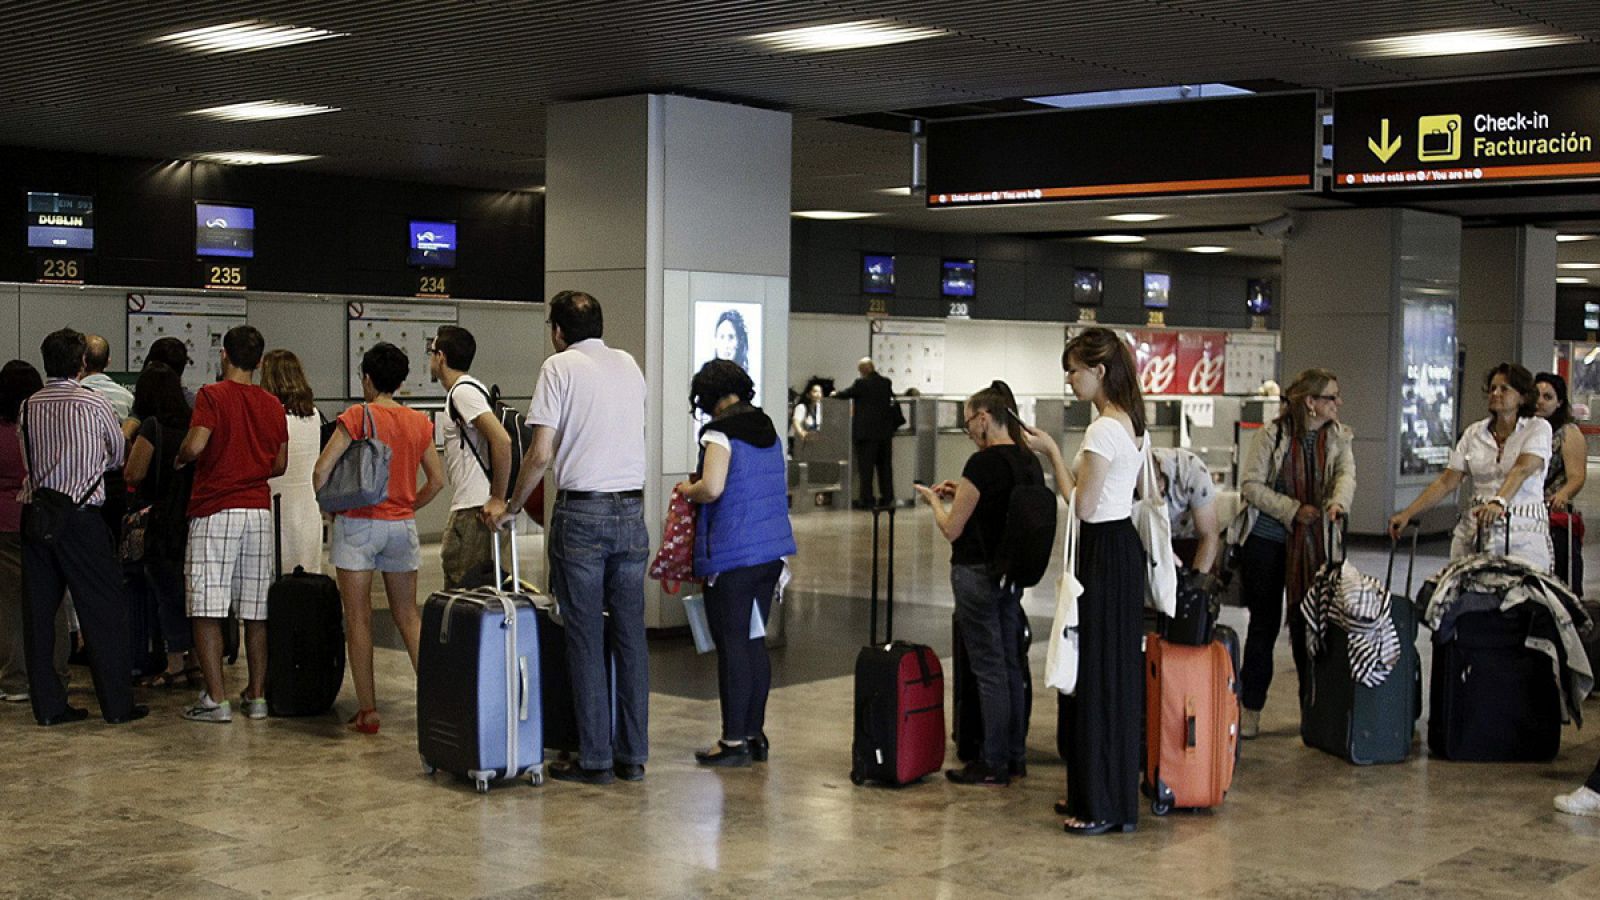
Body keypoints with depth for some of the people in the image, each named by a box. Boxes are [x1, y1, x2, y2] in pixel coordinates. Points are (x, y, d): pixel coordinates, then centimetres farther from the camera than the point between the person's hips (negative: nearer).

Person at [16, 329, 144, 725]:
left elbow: (28, 459, 16)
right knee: (102, 609, 2)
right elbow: (119, 457, 10)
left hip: (34, 511, 5)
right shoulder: (95, 404, -3)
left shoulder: (28, 407, 8)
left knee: (38, 611, 8)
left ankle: (48, 704, 10)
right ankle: (117, 703, 3)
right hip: (80, 514, -4)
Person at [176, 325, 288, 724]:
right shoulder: (273, 405, 10)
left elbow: (194, 445, -16)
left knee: (207, 609, -3)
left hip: (215, 511, -5)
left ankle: (216, 699, -6)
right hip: (259, 511, 5)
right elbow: (281, 464, 12)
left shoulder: (212, 395, -5)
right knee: (257, 610, 9)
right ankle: (257, 695, 11)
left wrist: (179, 459, 5)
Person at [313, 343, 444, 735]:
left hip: (358, 524, -4)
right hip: (402, 526, 4)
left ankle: (367, 710, 4)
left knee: (359, 619, 3)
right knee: (408, 616, 14)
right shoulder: (420, 423, 4)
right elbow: (437, 479, 7)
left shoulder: (357, 416, -9)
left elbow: (322, 470, -14)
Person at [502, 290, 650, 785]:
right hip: (631, 511, 5)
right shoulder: (629, 365, 12)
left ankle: (595, 758, 4)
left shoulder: (560, 367, -5)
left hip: (582, 513, -5)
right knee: (630, 635, 8)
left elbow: (541, 453, -10)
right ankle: (633, 754, 13)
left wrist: (511, 506, 3)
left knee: (585, 638, 1)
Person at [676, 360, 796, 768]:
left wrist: (687, 490, -3)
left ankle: (734, 741, 4)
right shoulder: (768, 428, 12)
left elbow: (711, 488, -24)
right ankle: (755, 734, 20)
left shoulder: (720, 432, -12)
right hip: (772, 550, 8)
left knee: (731, 644, -1)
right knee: (754, 641, 14)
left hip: (733, 554, -8)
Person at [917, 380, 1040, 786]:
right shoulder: (1030, 462, 7)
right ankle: (1015, 755, 24)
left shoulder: (983, 463, -19)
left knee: (989, 669, -2)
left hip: (978, 574, -9)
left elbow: (951, 528, -14)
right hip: (1013, 571, 9)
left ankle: (994, 765, 5)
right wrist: (961, 494, 17)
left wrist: (934, 499, 4)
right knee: (1010, 663, 15)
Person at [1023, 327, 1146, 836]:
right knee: (1116, 674, 13)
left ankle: (1105, 807, 4)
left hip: (1103, 555, -10)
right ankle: (1095, 794, 22)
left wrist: (1052, 452, -11)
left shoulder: (1103, 430, -18)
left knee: (1097, 675, -3)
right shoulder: (1135, 426, 12)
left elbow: (1083, 505, -18)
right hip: (1126, 546, 10)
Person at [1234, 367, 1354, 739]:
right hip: (1266, 539, -3)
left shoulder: (1338, 437, 3)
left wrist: (1338, 501, -36)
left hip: (1312, 543, 3)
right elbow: (1250, 485, -10)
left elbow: (1346, 473, -14)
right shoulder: (1271, 435, -8)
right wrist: (1293, 510, -19)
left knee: (1309, 624, 5)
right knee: (1264, 624, 3)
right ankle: (1249, 707, 12)